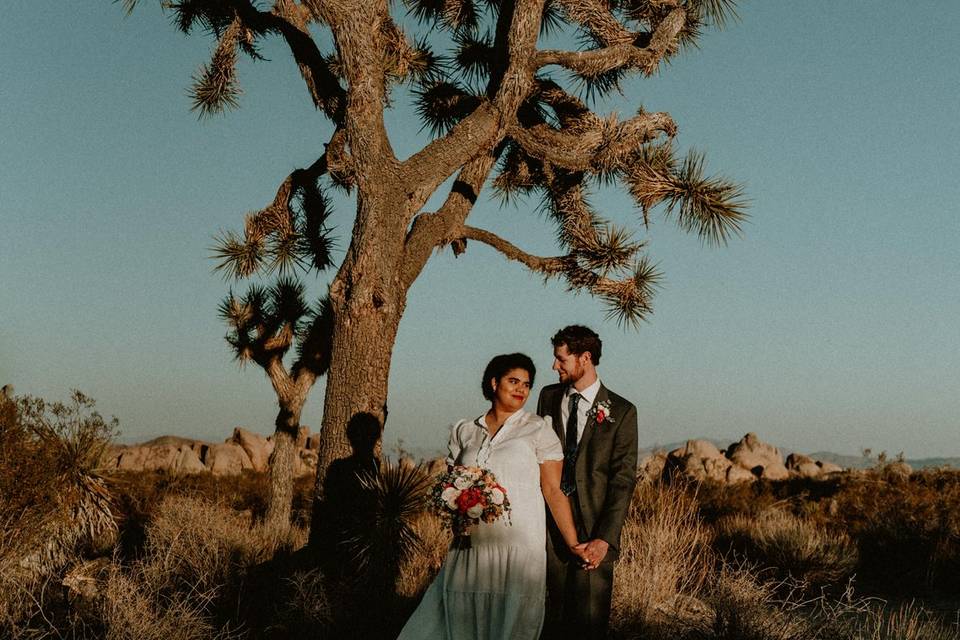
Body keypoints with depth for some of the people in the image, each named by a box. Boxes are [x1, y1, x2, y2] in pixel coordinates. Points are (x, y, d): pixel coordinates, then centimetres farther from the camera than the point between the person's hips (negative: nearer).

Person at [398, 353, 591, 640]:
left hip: (518, 548, -3)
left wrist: (572, 543, -7)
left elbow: (553, 490, 0)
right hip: (471, 547, 3)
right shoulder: (464, 432, 12)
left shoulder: (538, 429, 2)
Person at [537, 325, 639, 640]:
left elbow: (623, 480, -5)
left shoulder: (621, 411, -2)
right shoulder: (549, 396, 10)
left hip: (592, 526, -3)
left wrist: (605, 538, -14)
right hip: (548, 521, 3)